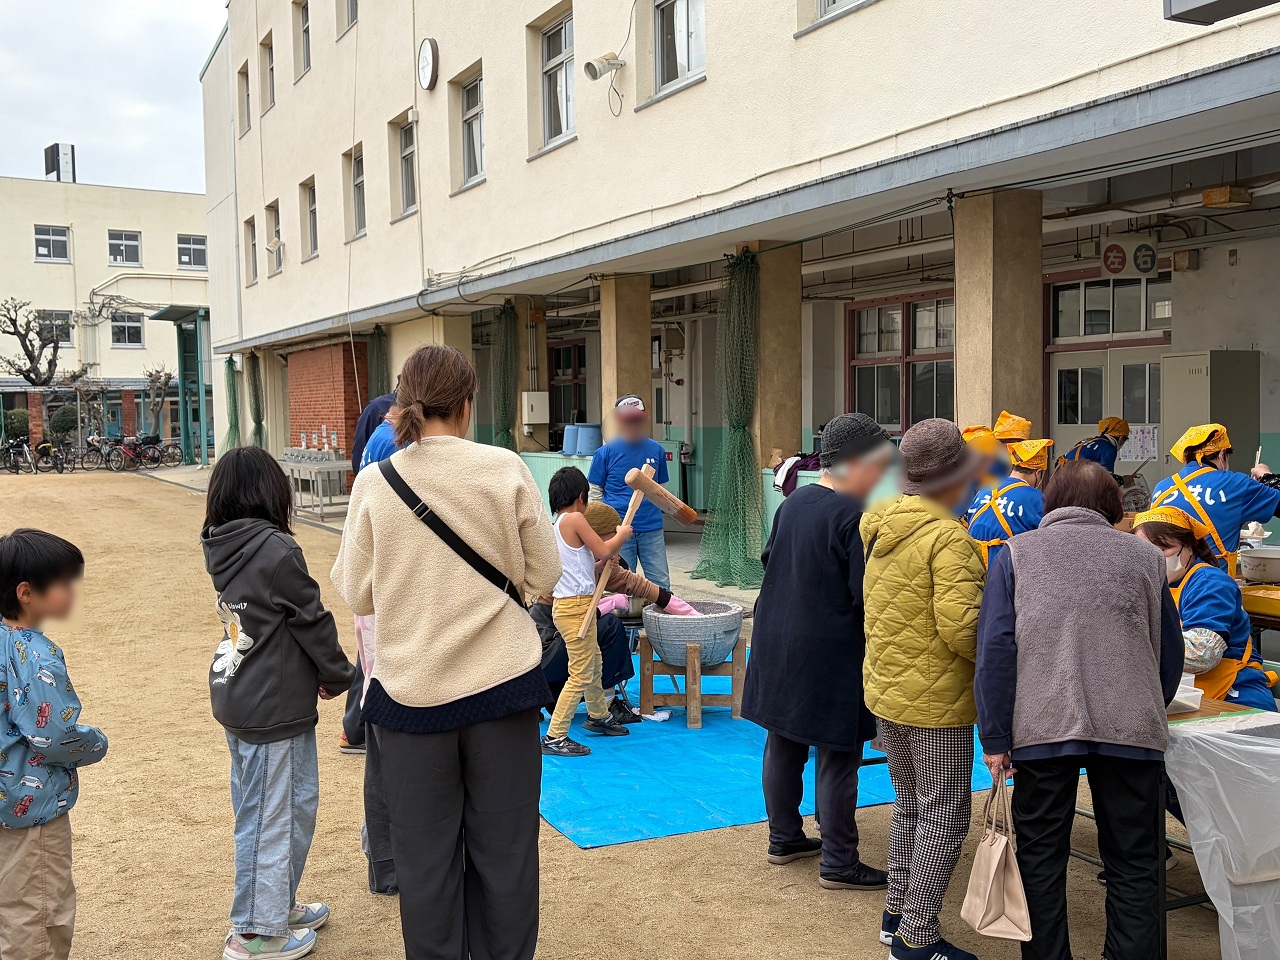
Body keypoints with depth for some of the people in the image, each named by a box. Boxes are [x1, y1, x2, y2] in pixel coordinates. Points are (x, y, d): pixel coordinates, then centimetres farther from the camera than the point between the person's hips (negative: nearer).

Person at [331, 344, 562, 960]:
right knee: (504, 848, 13)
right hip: (501, 681, 0)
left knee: (425, 854, 12)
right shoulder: (506, 470, -7)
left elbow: (356, 594, -1)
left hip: (410, 689, 0)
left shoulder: (373, 483, -6)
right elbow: (545, 576, -1)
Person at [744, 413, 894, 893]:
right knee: (838, 758, 2)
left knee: (783, 744, 17)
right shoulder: (854, 516, -19)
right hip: (831, 655, -8)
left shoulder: (793, 502, 5)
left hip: (776, 645, 8)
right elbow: (867, 595, -21)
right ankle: (838, 863, 11)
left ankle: (784, 838, 32)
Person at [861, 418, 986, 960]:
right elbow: (961, 628, -23)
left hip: (885, 689, 8)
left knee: (911, 805, 21)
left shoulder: (882, 527, 6)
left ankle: (898, 916, 31)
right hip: (935, 701, -8)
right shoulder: (949, 538, -20)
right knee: (944, 819, 3)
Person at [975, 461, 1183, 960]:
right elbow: (1170, 654, 15)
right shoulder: (1144, 556, 8)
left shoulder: (1016, 553, 4)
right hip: (1130, 729, 1)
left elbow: (995, 651, -3)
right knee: (1134, 863, 12)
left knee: (1041, 859, 12)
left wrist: (995, 738, 0)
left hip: (1041, 727, -1)